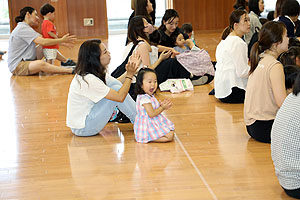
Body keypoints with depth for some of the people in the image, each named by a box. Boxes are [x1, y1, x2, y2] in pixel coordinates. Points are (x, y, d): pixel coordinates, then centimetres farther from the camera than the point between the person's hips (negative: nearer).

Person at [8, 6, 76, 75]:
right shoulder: (22, 28, -17)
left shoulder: (25, 28, 17)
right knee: (41, 64, -36)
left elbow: (42, 38, 10)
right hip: (16, 66, -11)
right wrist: (62, 40, -16)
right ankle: (71, 70, -36)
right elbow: (43, 42, -24)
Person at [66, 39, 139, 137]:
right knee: (117, 89, -18)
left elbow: (118, 84, 7)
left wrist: (131, 70, -5)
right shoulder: (88, 79, -28)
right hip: (82, 129, -9)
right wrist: (130, 75, -19)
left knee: (113, 82, 0)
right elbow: (120, 97, -25)